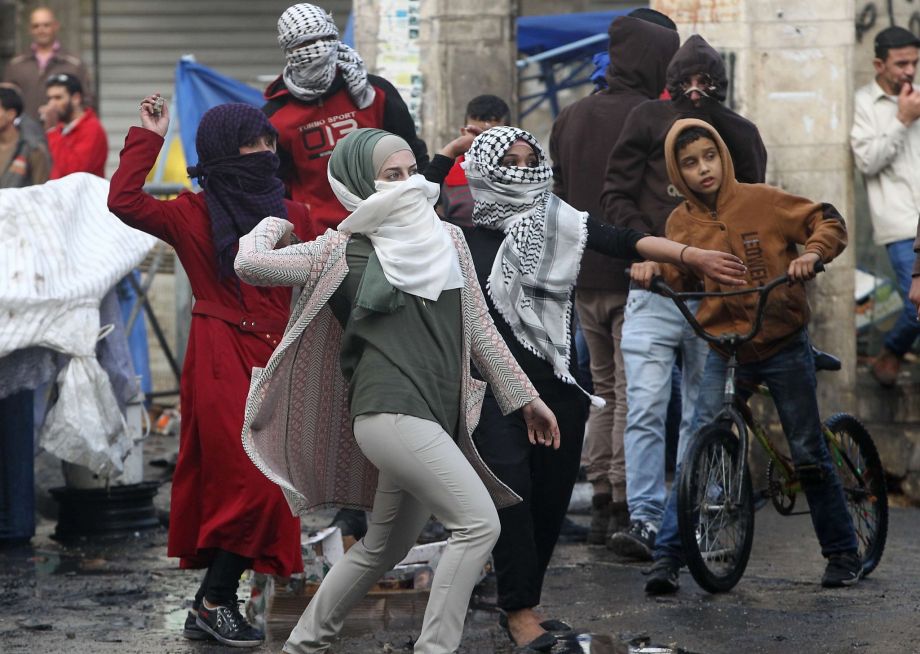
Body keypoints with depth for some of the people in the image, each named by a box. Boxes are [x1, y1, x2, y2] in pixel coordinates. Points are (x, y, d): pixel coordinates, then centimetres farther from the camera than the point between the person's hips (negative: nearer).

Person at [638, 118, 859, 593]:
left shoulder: (762, 201, -7)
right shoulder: (681, 223, 2)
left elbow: (828, 221, -4)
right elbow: (678, 279, 6)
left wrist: (812, 253, -22)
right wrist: (651, 270, -13)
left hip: (782, 345, -2)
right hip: (724, 349, 2)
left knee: (808, 452, 5)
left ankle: (843, 554, 19)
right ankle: (668, 555, -8)